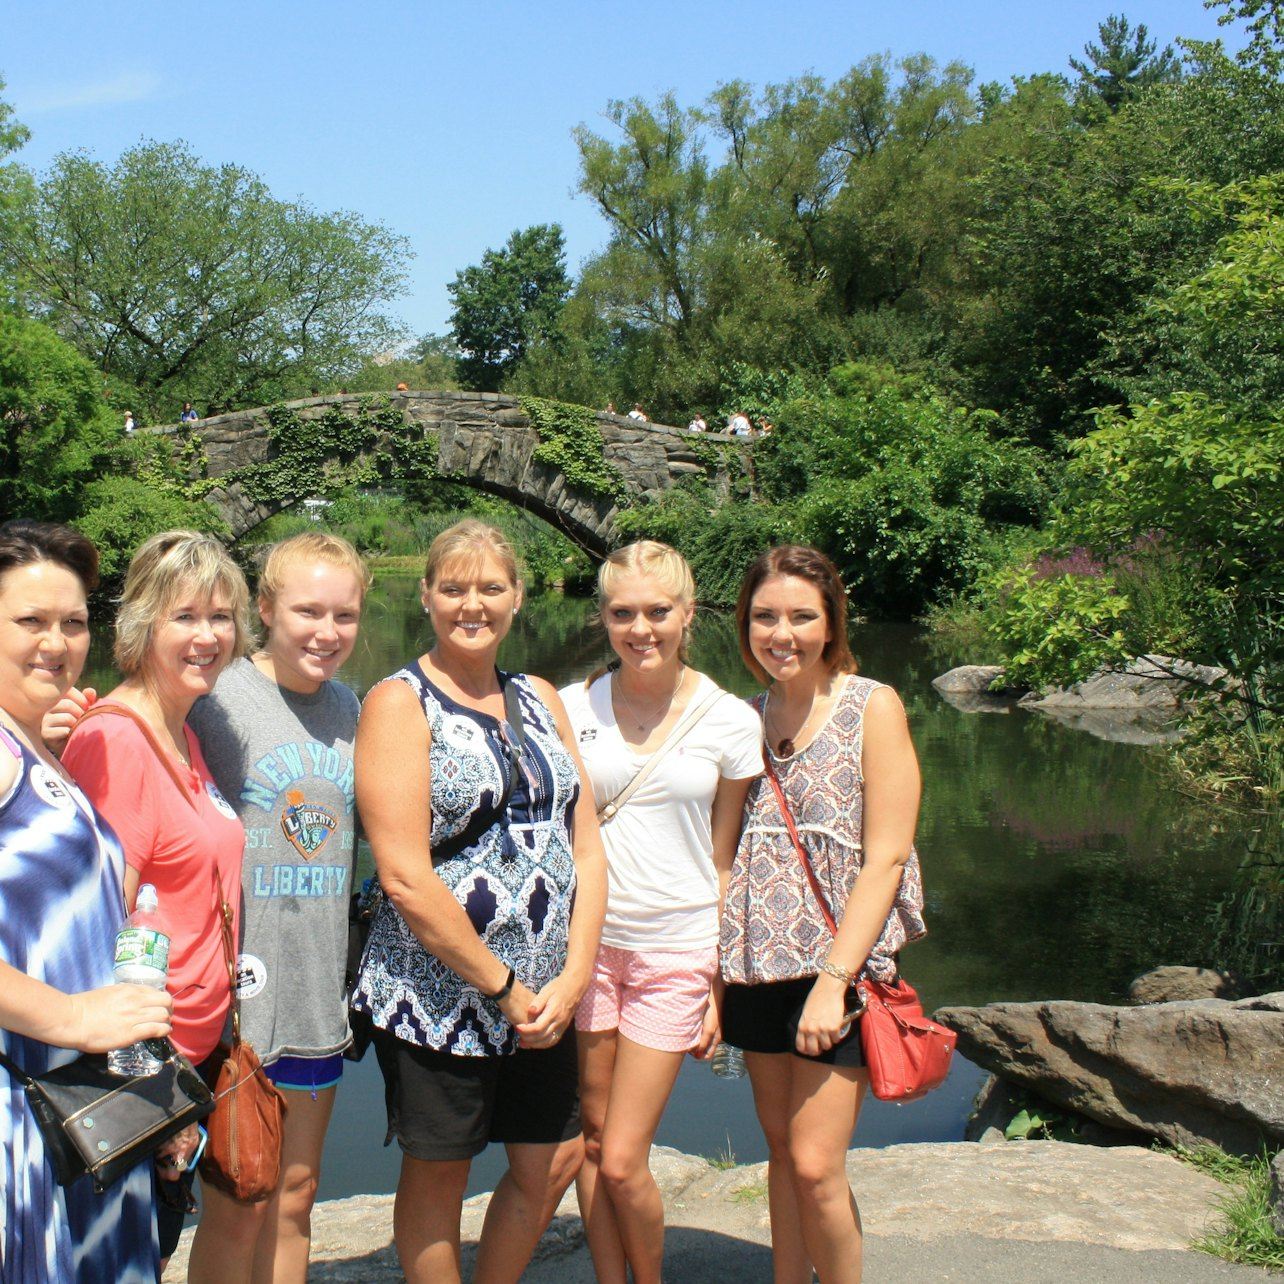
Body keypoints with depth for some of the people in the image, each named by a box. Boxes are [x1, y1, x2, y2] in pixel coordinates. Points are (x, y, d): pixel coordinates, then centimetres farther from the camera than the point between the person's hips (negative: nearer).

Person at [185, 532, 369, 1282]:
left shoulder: (348, 708, 9)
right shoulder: (219, 700, -9)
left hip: (317, 991, 5)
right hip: (236, 991, -5)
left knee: (294, 1196, 15)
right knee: (238, 1206, 2)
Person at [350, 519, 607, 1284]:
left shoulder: (539, 700, 10)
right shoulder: (401, 703, -8)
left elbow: (587, 849, 6)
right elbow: (405, 878, -16)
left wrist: (571, 978, -6)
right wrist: (504, 986, -13)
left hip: (544, 998, 6)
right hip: (438, 1000, -6)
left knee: (554, 1162, 16)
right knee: (438, 1175, 9)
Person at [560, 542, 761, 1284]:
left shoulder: (730, 722, -2)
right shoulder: (572, 708, -1)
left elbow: (725, 862, 3)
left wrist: (721, 986, 3)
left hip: (677, 950, -1)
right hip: (585, 942, 2)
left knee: (623, 1161, -1)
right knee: (590, 1141, 9)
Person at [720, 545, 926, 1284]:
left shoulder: (872, 707, -7)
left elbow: (886, 858, -12)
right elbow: (729, 853, 12)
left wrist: (832, 980, -17)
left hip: (841, 963, -5)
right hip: (759, 965, 5)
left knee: (815, 1164, -7)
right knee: (781, 1148, 13)